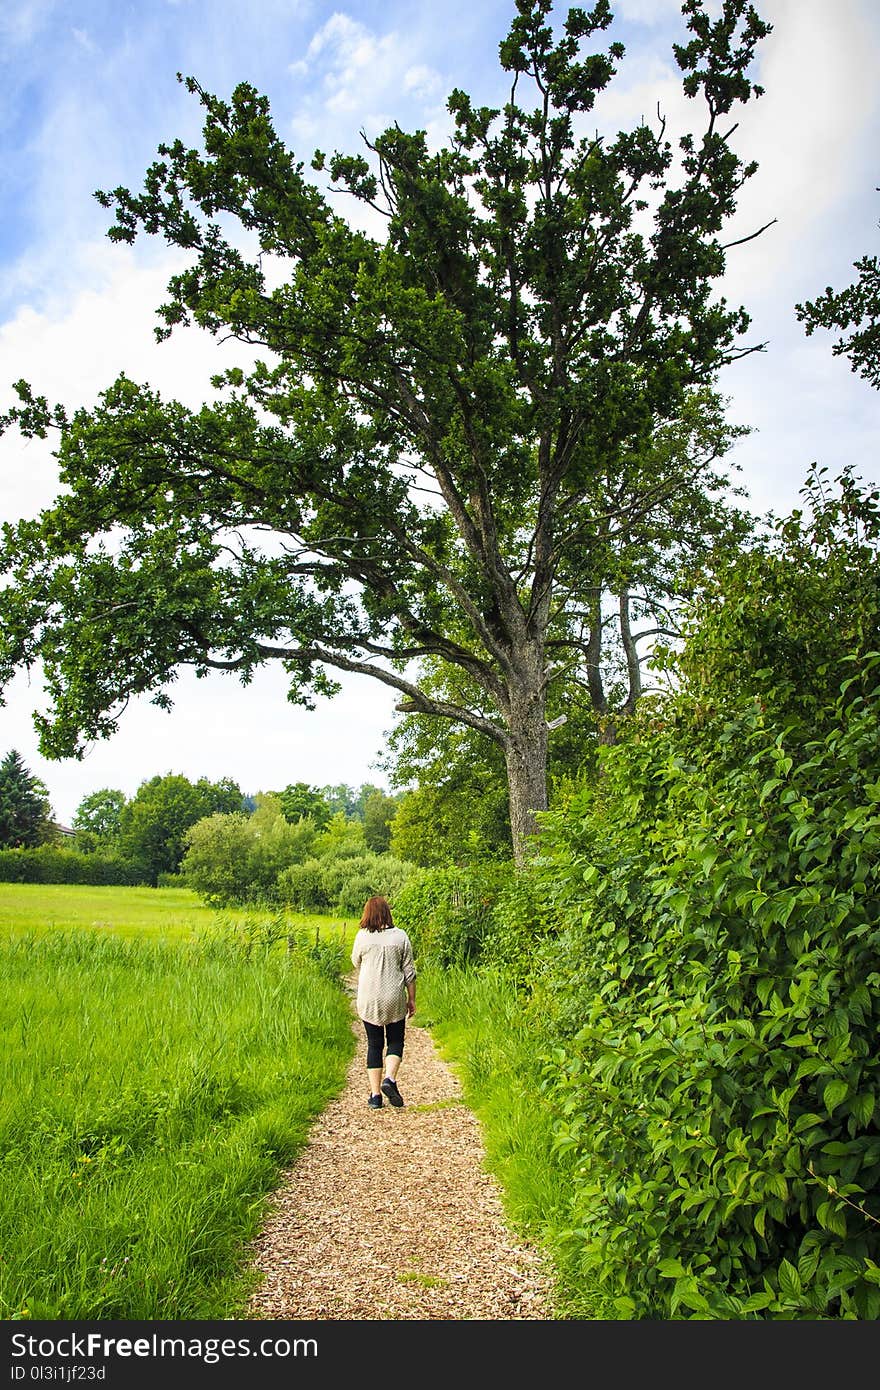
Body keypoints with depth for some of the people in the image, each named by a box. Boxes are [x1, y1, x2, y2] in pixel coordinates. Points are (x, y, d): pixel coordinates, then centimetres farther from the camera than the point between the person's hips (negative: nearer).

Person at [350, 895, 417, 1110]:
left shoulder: (362, 936, -5)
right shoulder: (400, 936, -3)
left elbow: (356, 963, 12)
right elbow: (409, 971, 0)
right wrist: (412, 999, 8)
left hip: (368, 1000, 1)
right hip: (395, 999, 0)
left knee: (374, 1044, 11)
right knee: (395, 1041, 14)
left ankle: (375, 1094, 9)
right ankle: (389, 1079, -8)